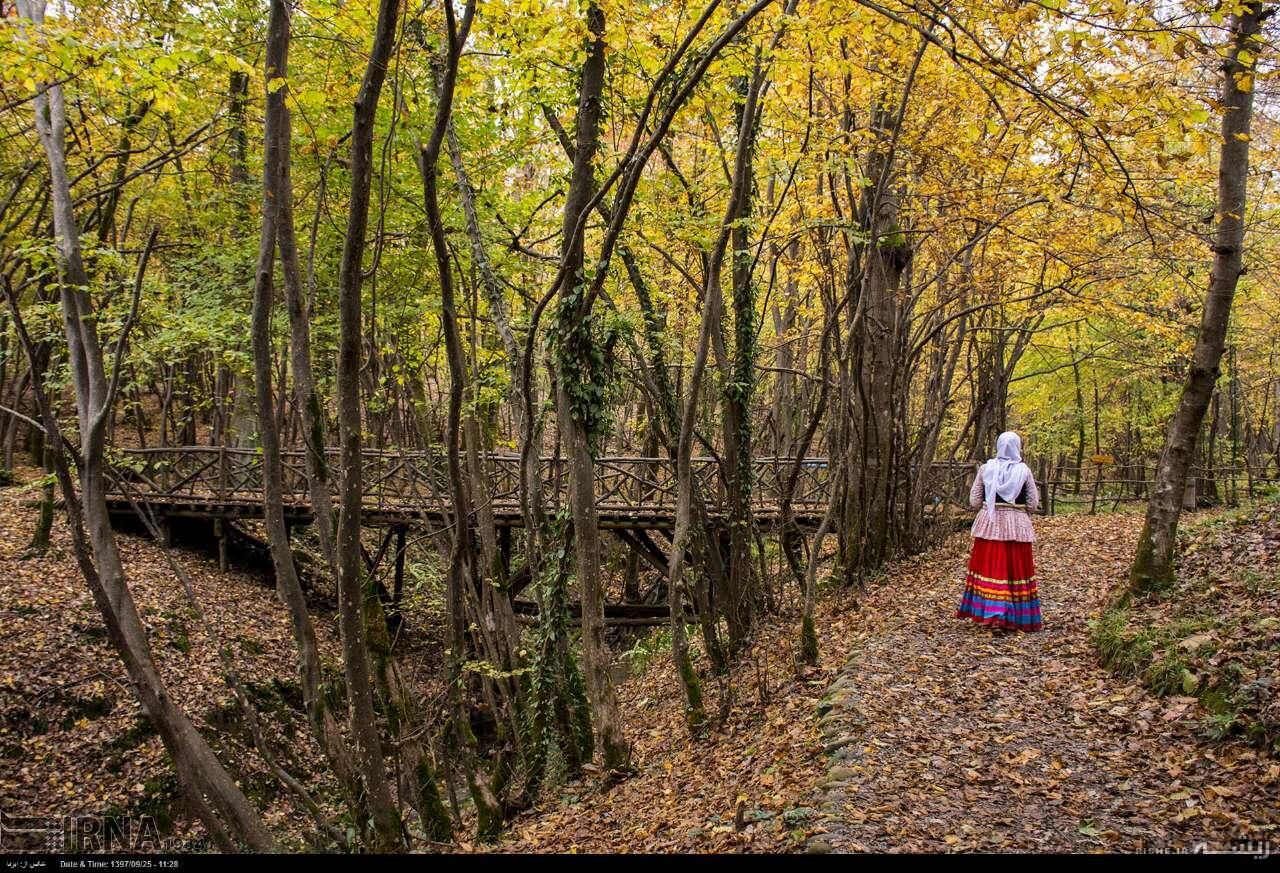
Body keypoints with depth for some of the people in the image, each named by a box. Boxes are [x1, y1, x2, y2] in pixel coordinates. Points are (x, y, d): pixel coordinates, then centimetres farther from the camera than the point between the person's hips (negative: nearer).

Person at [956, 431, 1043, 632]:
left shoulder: (986, 468, -1)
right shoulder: (1023, 471, -4)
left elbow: (974, 501, 0)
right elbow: (1033, 505, -1)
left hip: (989, 524, 1)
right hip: (1016, 526, -1)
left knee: (989, 567, 6)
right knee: (1015, 569, 4)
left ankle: (988, 611, 3)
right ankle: (1016, 616, 6)